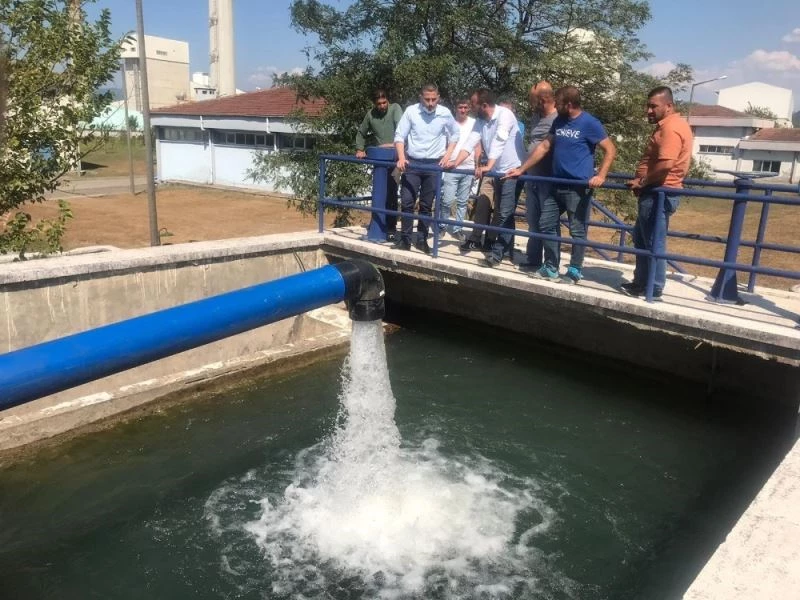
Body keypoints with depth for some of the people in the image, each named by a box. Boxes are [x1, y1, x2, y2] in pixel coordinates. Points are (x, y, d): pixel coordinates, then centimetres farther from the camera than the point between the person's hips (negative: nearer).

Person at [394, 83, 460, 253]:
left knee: (426, 205, 6)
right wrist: (401, 158, -18)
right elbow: (399, 136, -4)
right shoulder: (411, 111, -6)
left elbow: (454, 136, 12)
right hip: (412, 162, 0)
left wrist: (447, 156, 0)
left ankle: (422, 239, 14)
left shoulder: (445, 114, -3)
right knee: (407, 202, -4)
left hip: (434, 164, 1)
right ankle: (405, 238, 5)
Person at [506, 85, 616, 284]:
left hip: (579, 187, -7)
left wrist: (601, 176, -20)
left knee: (577, 230, 1)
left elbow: (610, 150, -9)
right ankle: (550, 268, 20)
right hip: (557, 184, 8)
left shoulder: (590, 123, -10)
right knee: (547, 224, 10)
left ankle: (575, 271, 13)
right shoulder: (558, 122, 10)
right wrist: (521, 169, 11)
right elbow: (544, 147, 15)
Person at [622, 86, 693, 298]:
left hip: (659, 193, -11)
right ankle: (641, 282, 27)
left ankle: (654, 289, 6)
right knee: (641, 237, 18)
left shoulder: (671, 127, -17)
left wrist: (642, 182, -15)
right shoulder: (668, 125, 17)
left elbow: (665, 165, -27)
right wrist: (642, 180, 9)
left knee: (653, 241, -3)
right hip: (656, 192, 11)